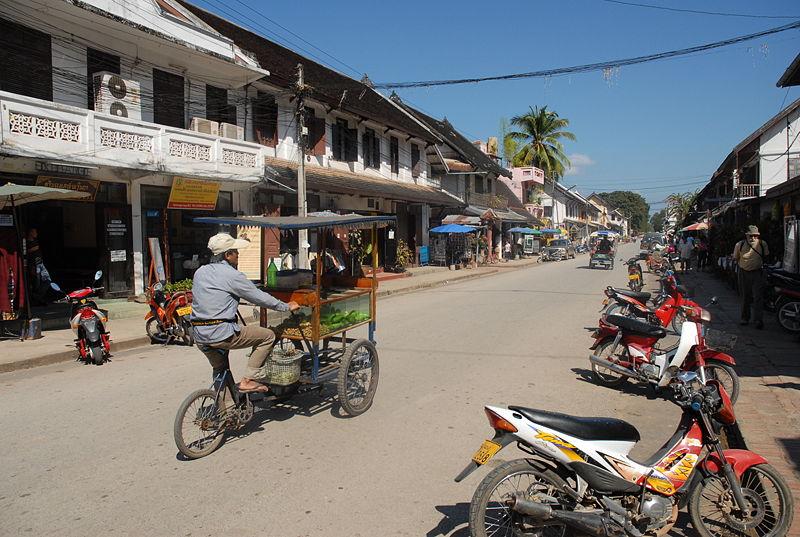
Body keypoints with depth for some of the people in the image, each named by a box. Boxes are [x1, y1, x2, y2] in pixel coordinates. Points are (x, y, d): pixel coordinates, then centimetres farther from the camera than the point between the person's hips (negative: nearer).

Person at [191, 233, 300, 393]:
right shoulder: (232, 275, -9)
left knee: (220, 371, 29)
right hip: (221, 334, -8)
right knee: (268, 336, 3)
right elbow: (260, 297, -5)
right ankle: (248, 380, 1)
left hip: (200, 338, 8)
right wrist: (287, 307, 8)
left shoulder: (200, 272, 13)